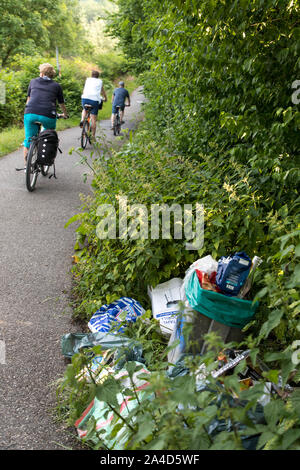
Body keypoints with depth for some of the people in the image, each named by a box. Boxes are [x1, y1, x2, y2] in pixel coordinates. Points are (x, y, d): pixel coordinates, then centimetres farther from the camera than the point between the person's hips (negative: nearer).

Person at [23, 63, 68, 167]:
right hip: (48, 115, -1)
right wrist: (65, 114, 45)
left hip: (30, 114, 1)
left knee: (28, 140, 12)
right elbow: (61, 103, 26)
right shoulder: (56, 86, 16)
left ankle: (26, 165, 15)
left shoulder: (33, 81, 19)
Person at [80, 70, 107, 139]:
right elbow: (103, 91, 35)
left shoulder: (88, 79, 23)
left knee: (84, 109, 32)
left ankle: (82, 120, 3)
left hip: (85, 98, 1)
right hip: (95, 99, -1)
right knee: (93, 118, 1)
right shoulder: (100, 81, 22)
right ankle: (93, 136, 1)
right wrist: (105, 98, 51)